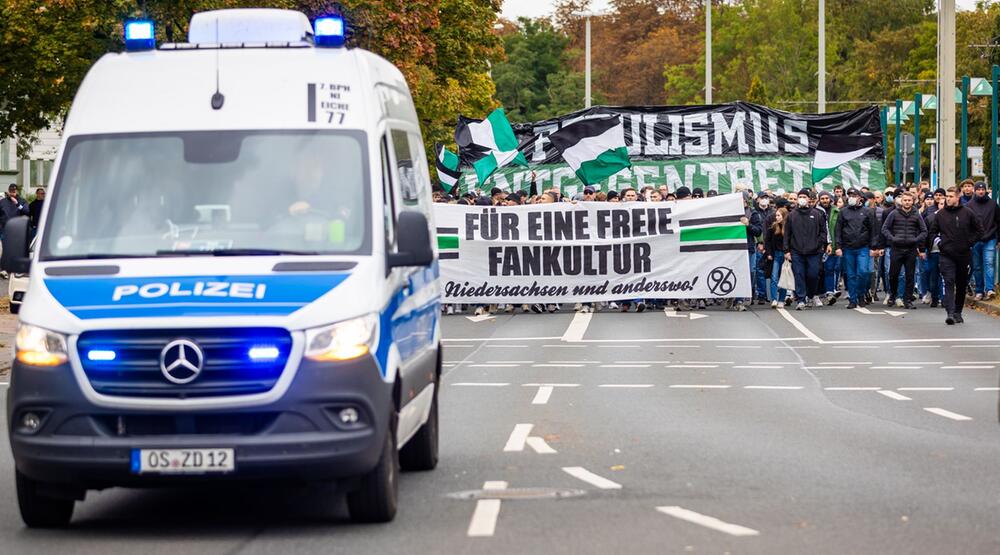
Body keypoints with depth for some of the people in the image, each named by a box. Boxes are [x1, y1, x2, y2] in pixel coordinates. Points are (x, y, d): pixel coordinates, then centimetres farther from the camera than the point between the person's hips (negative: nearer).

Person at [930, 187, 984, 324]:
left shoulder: (967, 213, 1)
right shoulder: (940, 214, 3)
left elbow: (979, 229, 10)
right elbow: (933, 231, 16)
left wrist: (970, 242, 2)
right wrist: (939, 243, 2)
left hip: (964, 255, 1)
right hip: (947, 255, -1)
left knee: (962, 285, 10)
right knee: (949, 282, -14)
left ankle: (958, 312, 24)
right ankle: (950, 313, -22)